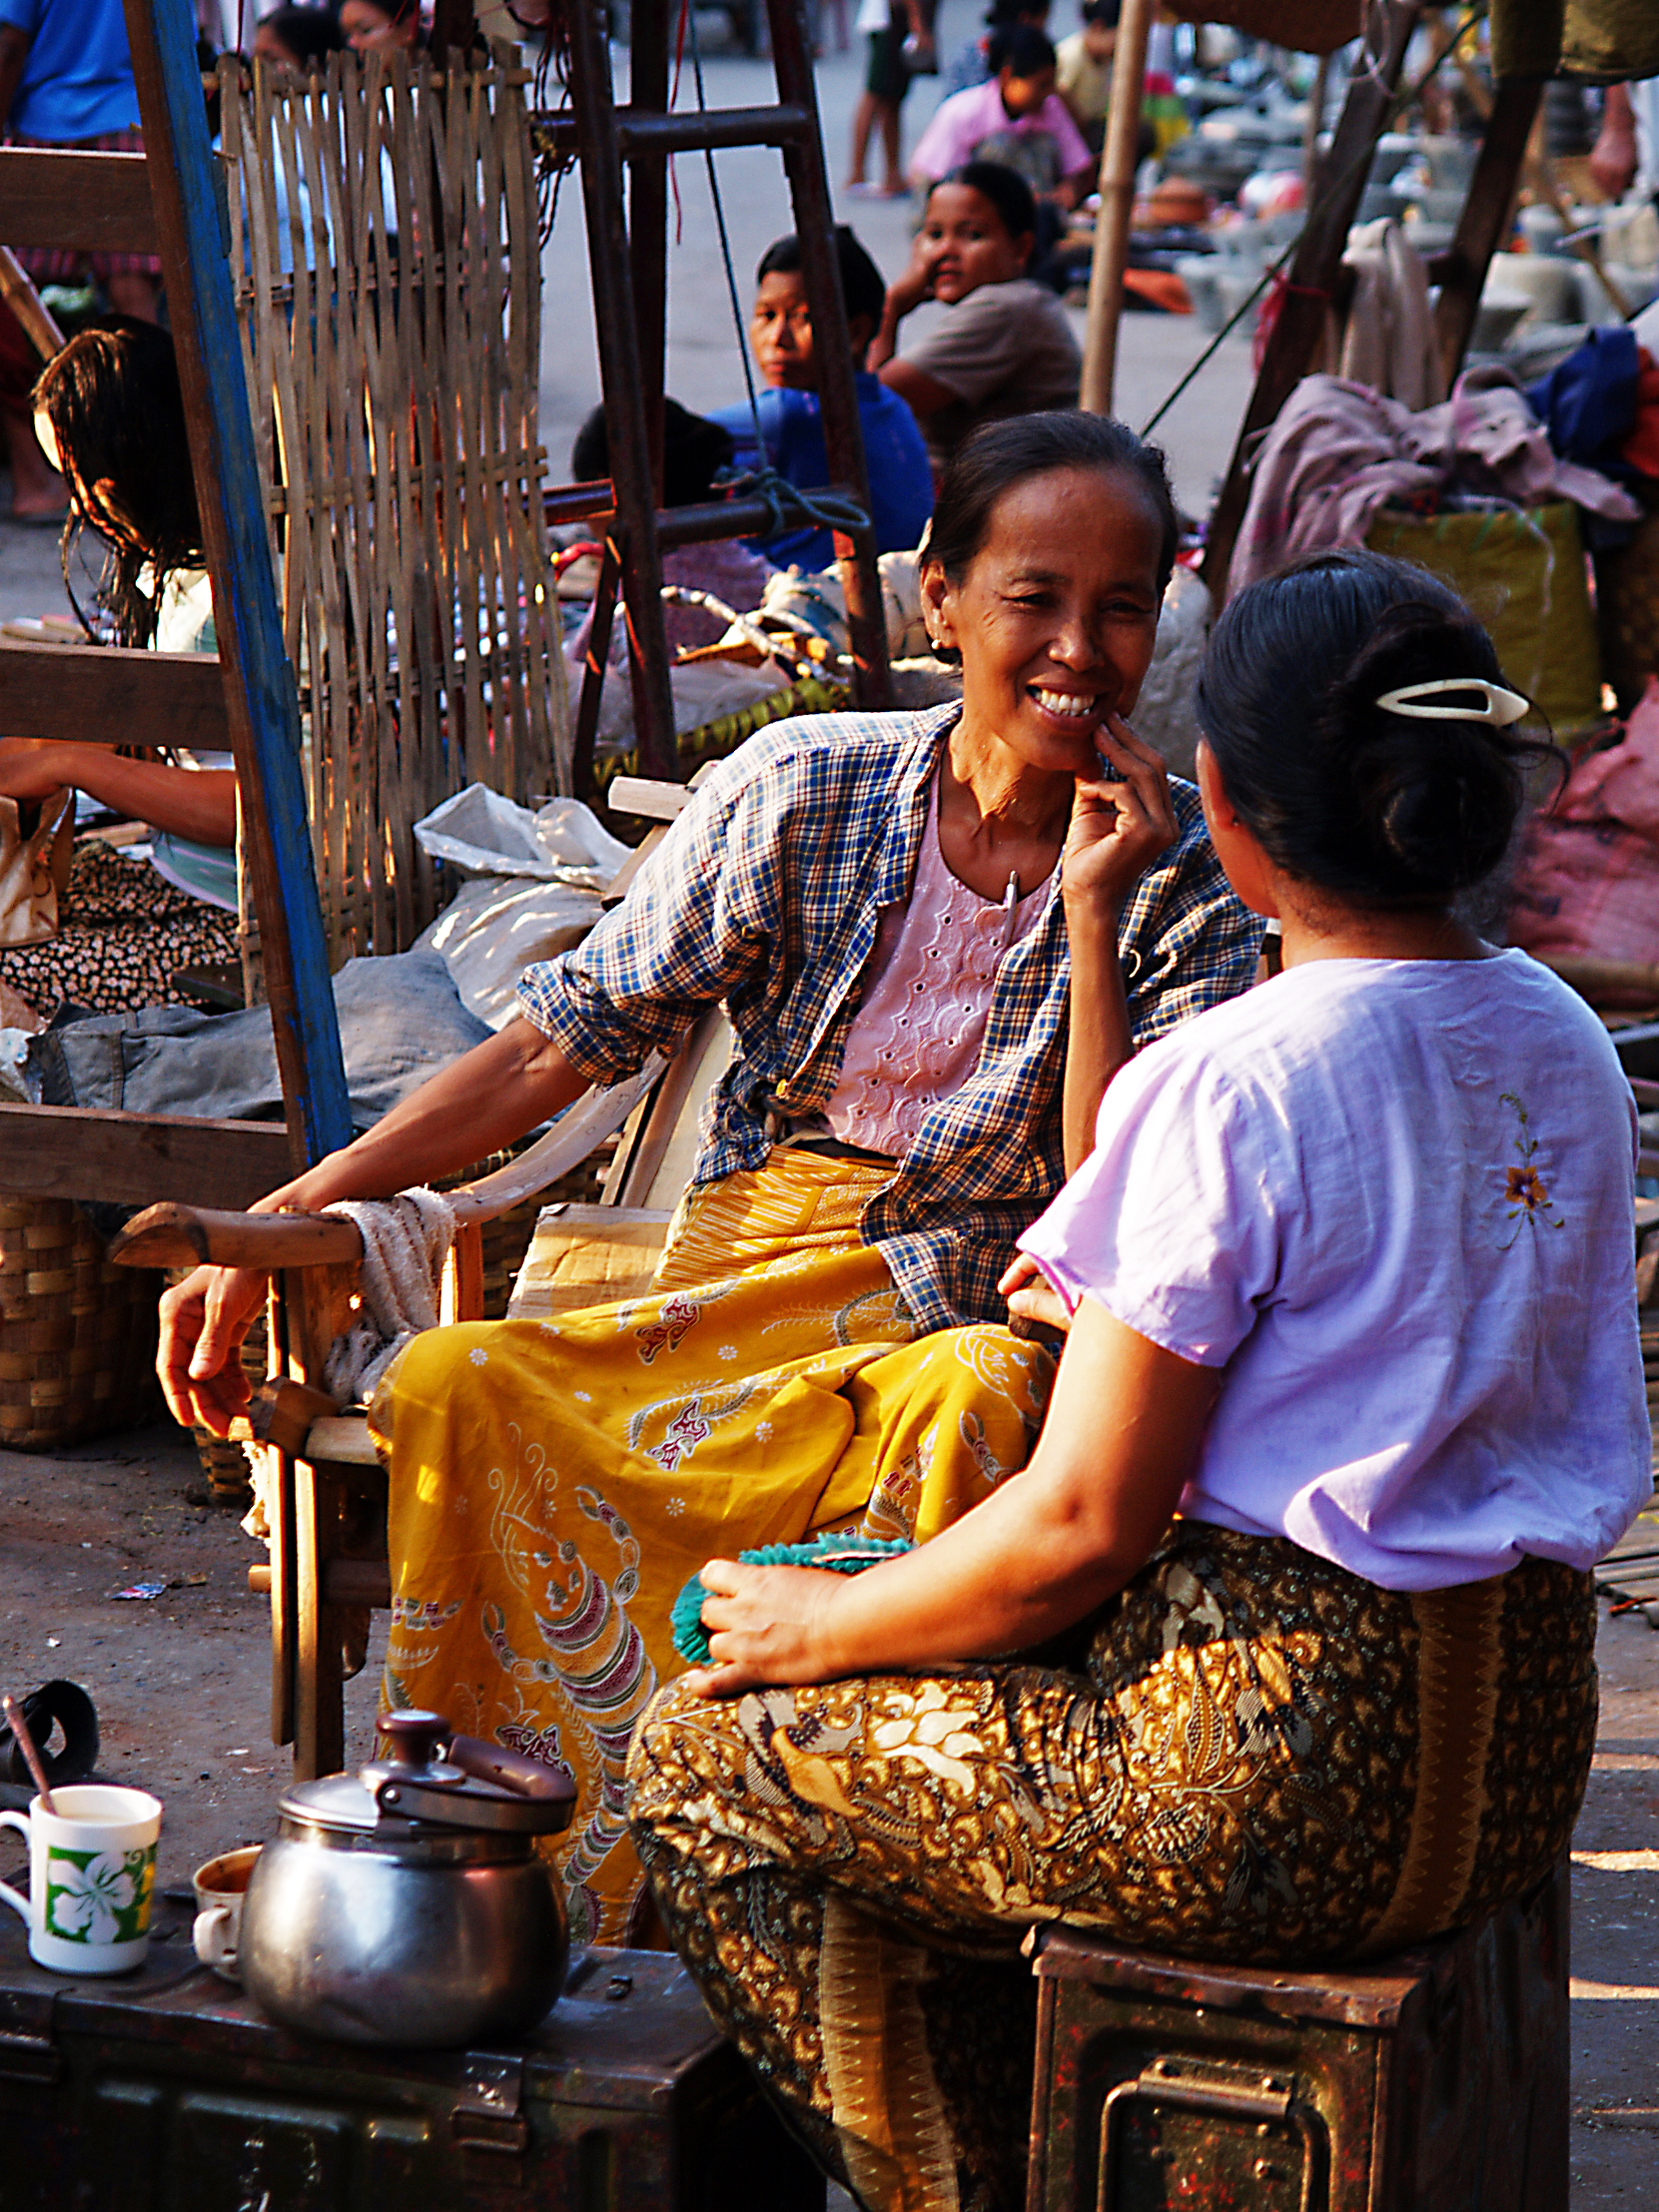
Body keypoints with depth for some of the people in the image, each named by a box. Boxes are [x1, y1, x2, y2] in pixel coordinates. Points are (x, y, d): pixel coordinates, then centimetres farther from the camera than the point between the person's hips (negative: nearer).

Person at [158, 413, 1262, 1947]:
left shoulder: (1185, 879, -2)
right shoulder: (804, 790, 1)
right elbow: (558, 1044, 1)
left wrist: (1092, 908, -17)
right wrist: (273, 1229, -6)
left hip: (969, 1316, -2)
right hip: (740, 1281, 2)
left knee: (973, 1405, -38)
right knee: (455, 1391, -25)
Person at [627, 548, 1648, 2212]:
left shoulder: (1235, 1089, -19)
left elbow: (1078, 1531, -17)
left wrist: (826, 1626, 0)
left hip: (1281, 1779, -8)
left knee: (707, 1754, 10)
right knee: (954, 1708, 31)